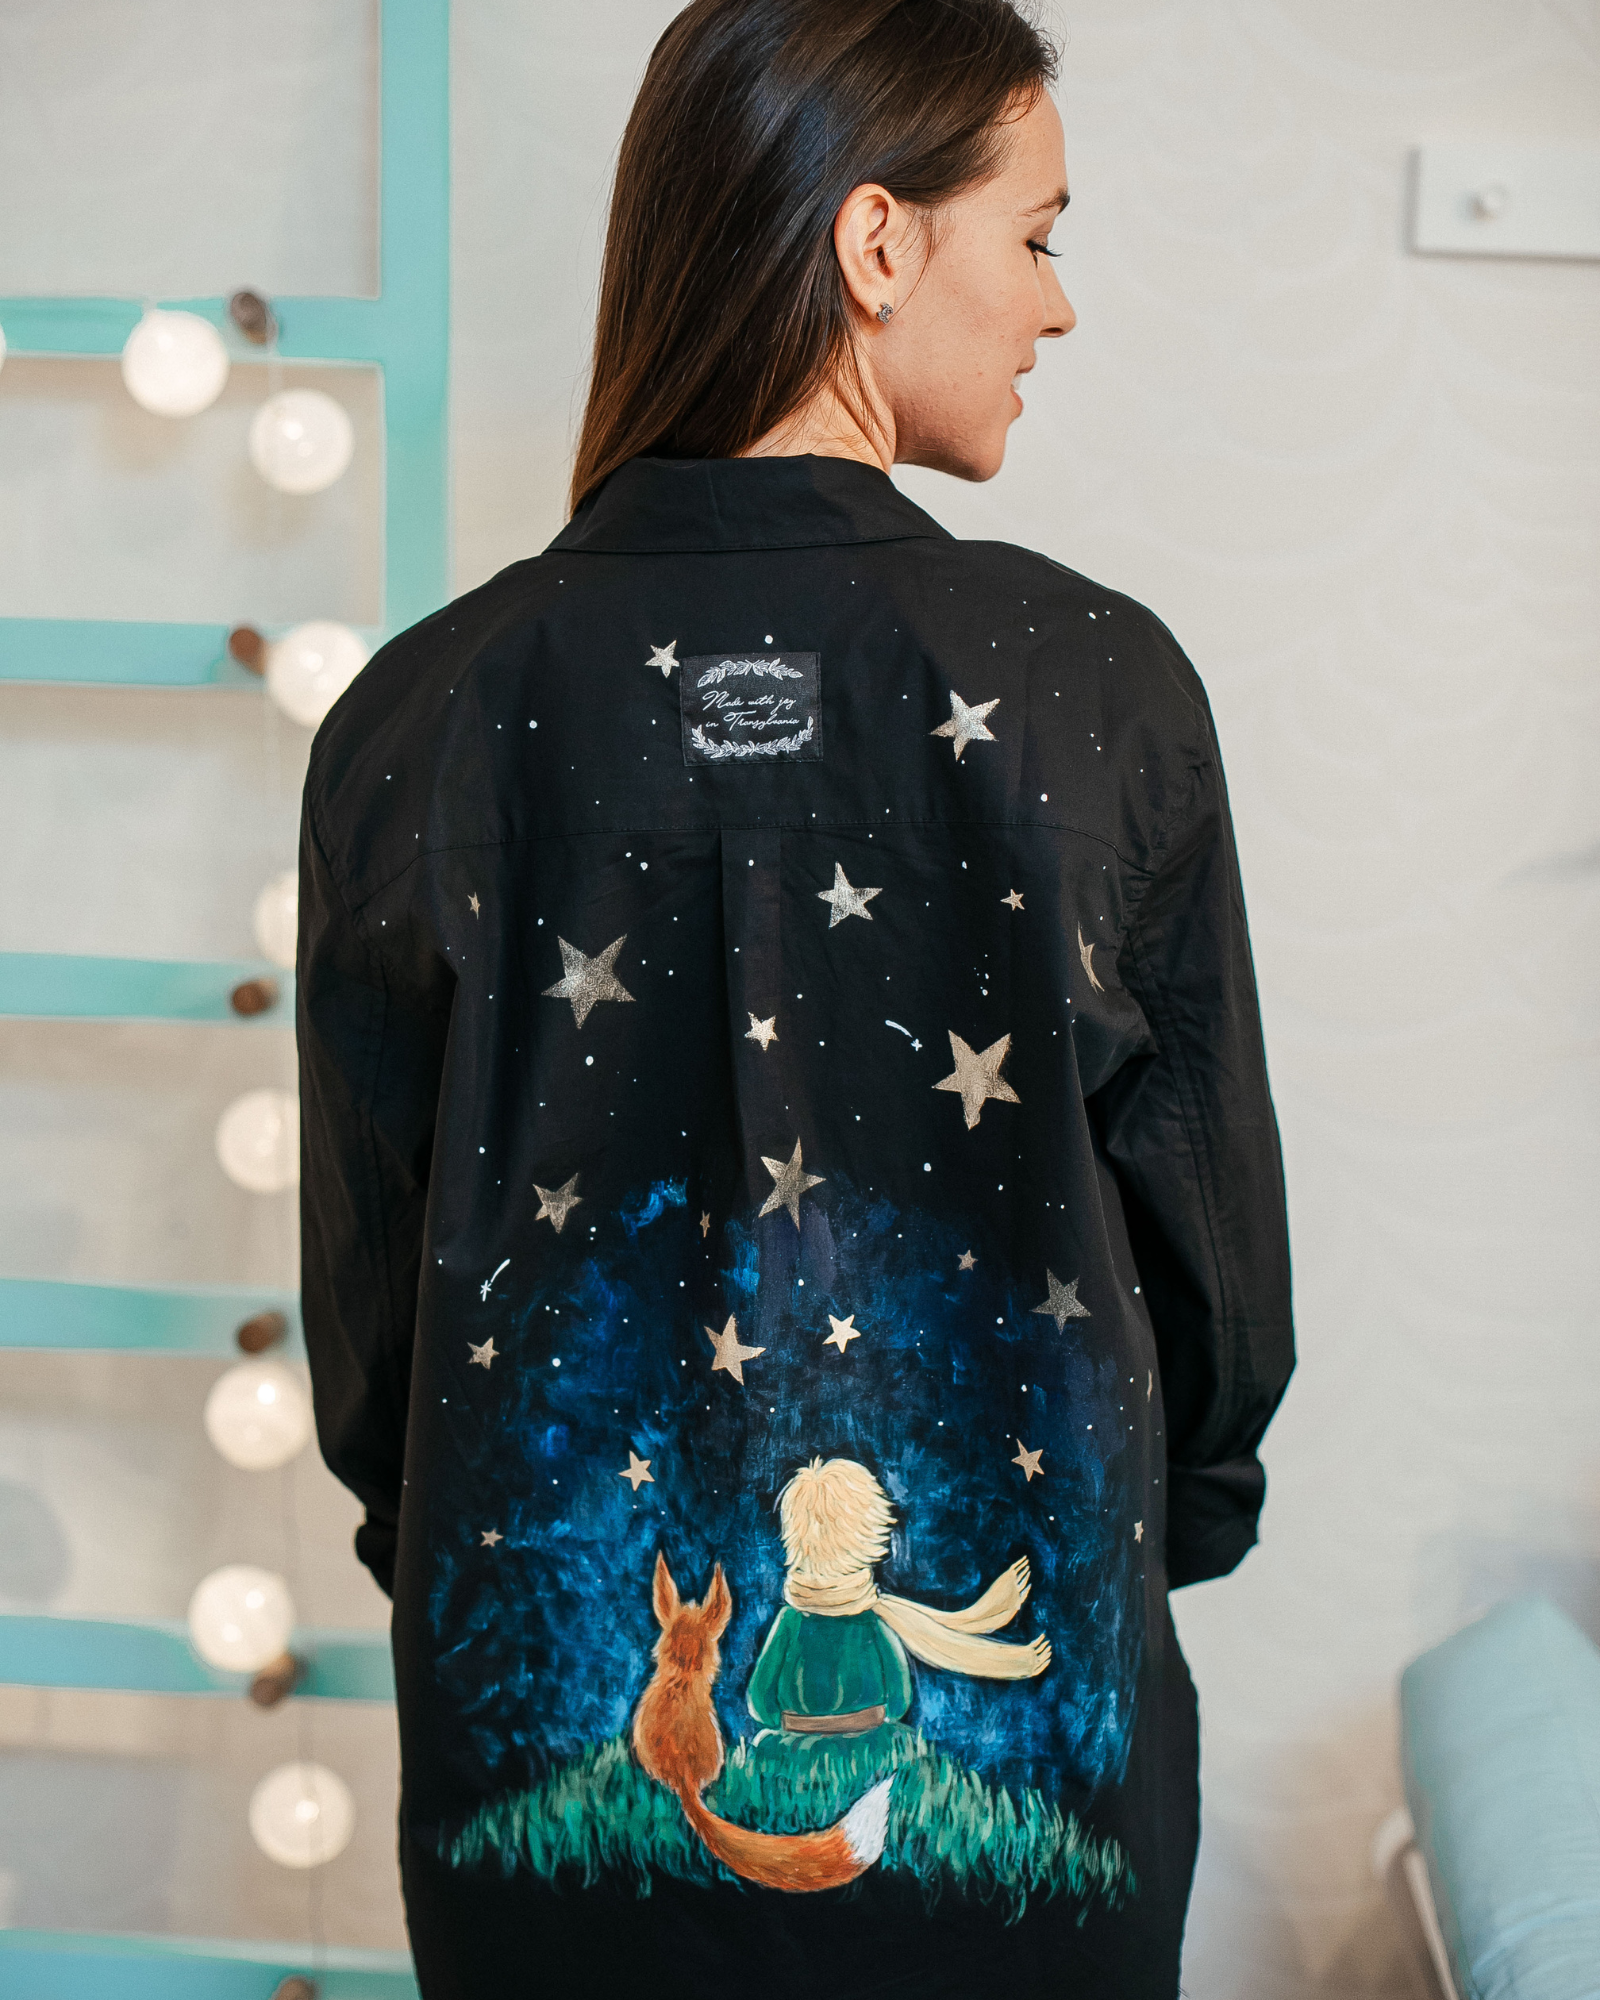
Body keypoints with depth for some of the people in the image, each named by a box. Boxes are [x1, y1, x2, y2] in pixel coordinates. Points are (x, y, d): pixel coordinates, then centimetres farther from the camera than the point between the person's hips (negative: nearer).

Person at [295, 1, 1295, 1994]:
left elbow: (370, 1298, -2)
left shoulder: (421, 713, -11)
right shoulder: (1099, 686, -14)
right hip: (1021, 1779, -1)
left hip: (552, 1759, 2)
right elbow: (1217, 1245, -4)